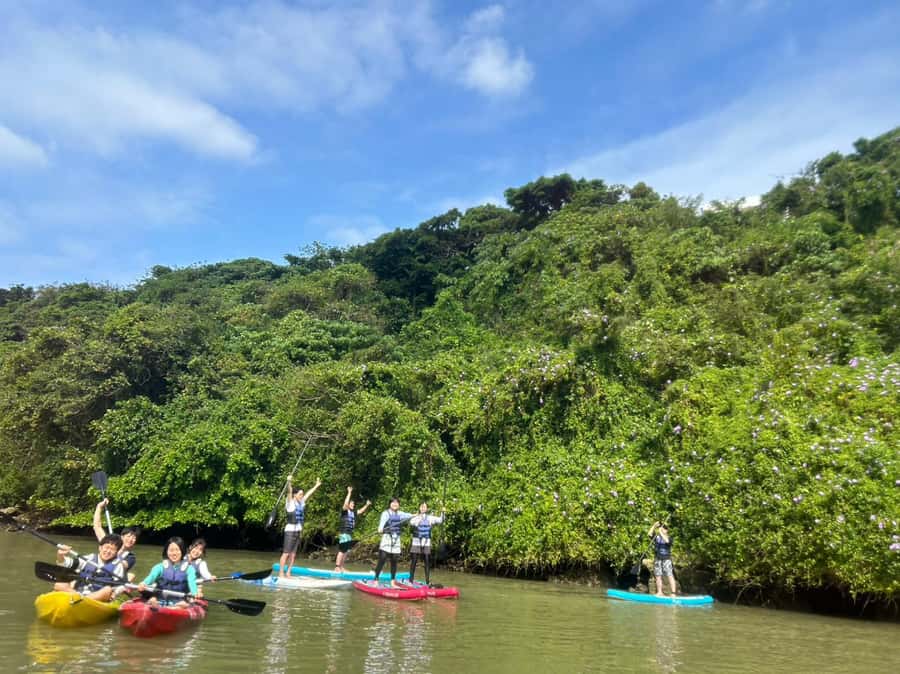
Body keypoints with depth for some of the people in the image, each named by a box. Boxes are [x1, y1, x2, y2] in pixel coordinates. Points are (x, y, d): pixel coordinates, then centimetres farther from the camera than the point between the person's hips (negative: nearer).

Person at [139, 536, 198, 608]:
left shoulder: (188, 568, 5)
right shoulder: (161, 567, 9)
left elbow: (192, 582, -13)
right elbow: (152, 576, -11)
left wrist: (195, 593, -36)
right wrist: (144, 583, -36)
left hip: (179, 602, -1)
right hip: (161, 601, 1)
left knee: (184, 604, -32)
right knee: (152, 600, -28)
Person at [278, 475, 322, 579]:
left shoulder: (302, 502, 12)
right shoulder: (290, 502, -7)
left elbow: (309, 493, 22)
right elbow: (289, 492, -23)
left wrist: (317, 485, 28)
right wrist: (288, 482, -39)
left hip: (298, 531, 7)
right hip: (290, 530, -7)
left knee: (293, 554, 8)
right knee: (286, 553, -5)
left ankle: (288, 573, 14)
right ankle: (281, 573, -2)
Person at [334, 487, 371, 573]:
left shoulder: (353, 512, 12)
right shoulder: (344, 511, -7)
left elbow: (361, 511, 26)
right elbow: (345, 504, -24)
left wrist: (367, 505, 17)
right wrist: (349, 493, -26)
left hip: (350, 534, 8)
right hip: (344, 534, -8)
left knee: (347, 552, 10)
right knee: (342, 551, -8)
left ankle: (341, 567, 16)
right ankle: (337, 567, -5)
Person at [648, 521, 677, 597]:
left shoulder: (669, 538, -2)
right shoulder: (656, 537, 7)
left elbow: (667, 541, -24)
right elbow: (649, 534, -8)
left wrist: (661, 533, -26)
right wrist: (654, 526, -16)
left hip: (666, 559, -4)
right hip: (657, 559, 4)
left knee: (670, 576, -8)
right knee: (658, 576, 7)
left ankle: (673, 593, -8)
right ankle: (659, 592, 15)